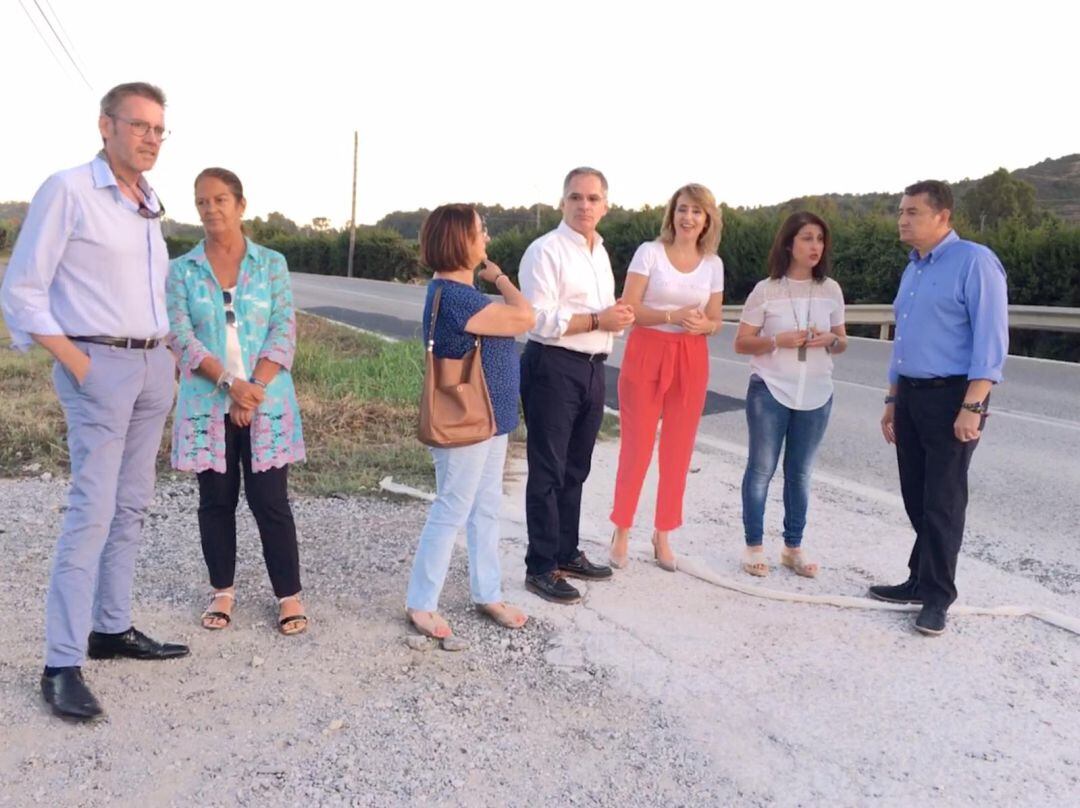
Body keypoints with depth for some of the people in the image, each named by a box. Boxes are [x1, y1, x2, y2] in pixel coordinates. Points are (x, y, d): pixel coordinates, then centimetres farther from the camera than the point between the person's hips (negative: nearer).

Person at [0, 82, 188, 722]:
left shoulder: (150, 206, 14)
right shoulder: (67, 191, -8)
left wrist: (166, 354, 9)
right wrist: (76, 362, -14)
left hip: (154, 367, 8)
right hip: (100, 366, -7)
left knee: (132, 507, 11)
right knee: (93, 511, -10)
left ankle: (113, 628, 21)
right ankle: (63, 664, -4)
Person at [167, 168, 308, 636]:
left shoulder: (272, 264, 3)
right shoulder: (181, 271, 4)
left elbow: (284, 331, -3)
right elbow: (179, 336, -5)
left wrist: (255, 389, -15)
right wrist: (230, 382, -19)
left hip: (268, 403, -1)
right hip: (208, 404, 1)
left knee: (270, 500, 2)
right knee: (216, 501, 10)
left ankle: (289, 594, 15)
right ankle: (222, 590, 26)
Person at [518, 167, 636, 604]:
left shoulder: (601, 253, 16)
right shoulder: (546, 251, -11)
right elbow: (540, 320, -19)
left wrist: (618, 316, 2)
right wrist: (598, 320, -20)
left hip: (591, 368, 8)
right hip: (552, 367, -8)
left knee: (576, 469, 16)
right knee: (547, 472, -2)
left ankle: (567, 554, 30)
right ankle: (540, 567, 8)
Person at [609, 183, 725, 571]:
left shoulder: (713, 264, 8)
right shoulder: (649, 252, -3)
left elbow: (716, 321, 11)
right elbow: (628, 309, -9)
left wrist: (702, 324, -12)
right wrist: (672, 316, -21)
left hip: (691, 360, 3)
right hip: (646, 354, -3)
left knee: (678, 450, 7)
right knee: (636, 446, 0)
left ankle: (663, 535, 20)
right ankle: (622, 532, 15)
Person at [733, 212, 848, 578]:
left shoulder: (831, 290, 3)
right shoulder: (766, 290, -6)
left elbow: (842, 343, 11)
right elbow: (741, 343, -4)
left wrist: (830, 340, -12)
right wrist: (779, 340, -19)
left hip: (816, 395, 3)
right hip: (769, 392, -3)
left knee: (799, 473, 11)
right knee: (761, 469, 3)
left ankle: (793, 547, 22)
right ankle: (754, 546, 15)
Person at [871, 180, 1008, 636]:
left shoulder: (974, 262, -11)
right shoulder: (913, 270, 15)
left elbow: (990, 341, -16)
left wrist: (972, 406, -22)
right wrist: (892, 400, 19)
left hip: (951, 397, -8)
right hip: (910, 396, 8)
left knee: (942, 502, 0)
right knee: (916, 497, 13)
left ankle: (937, 595, 12)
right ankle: (921, 580, 25)